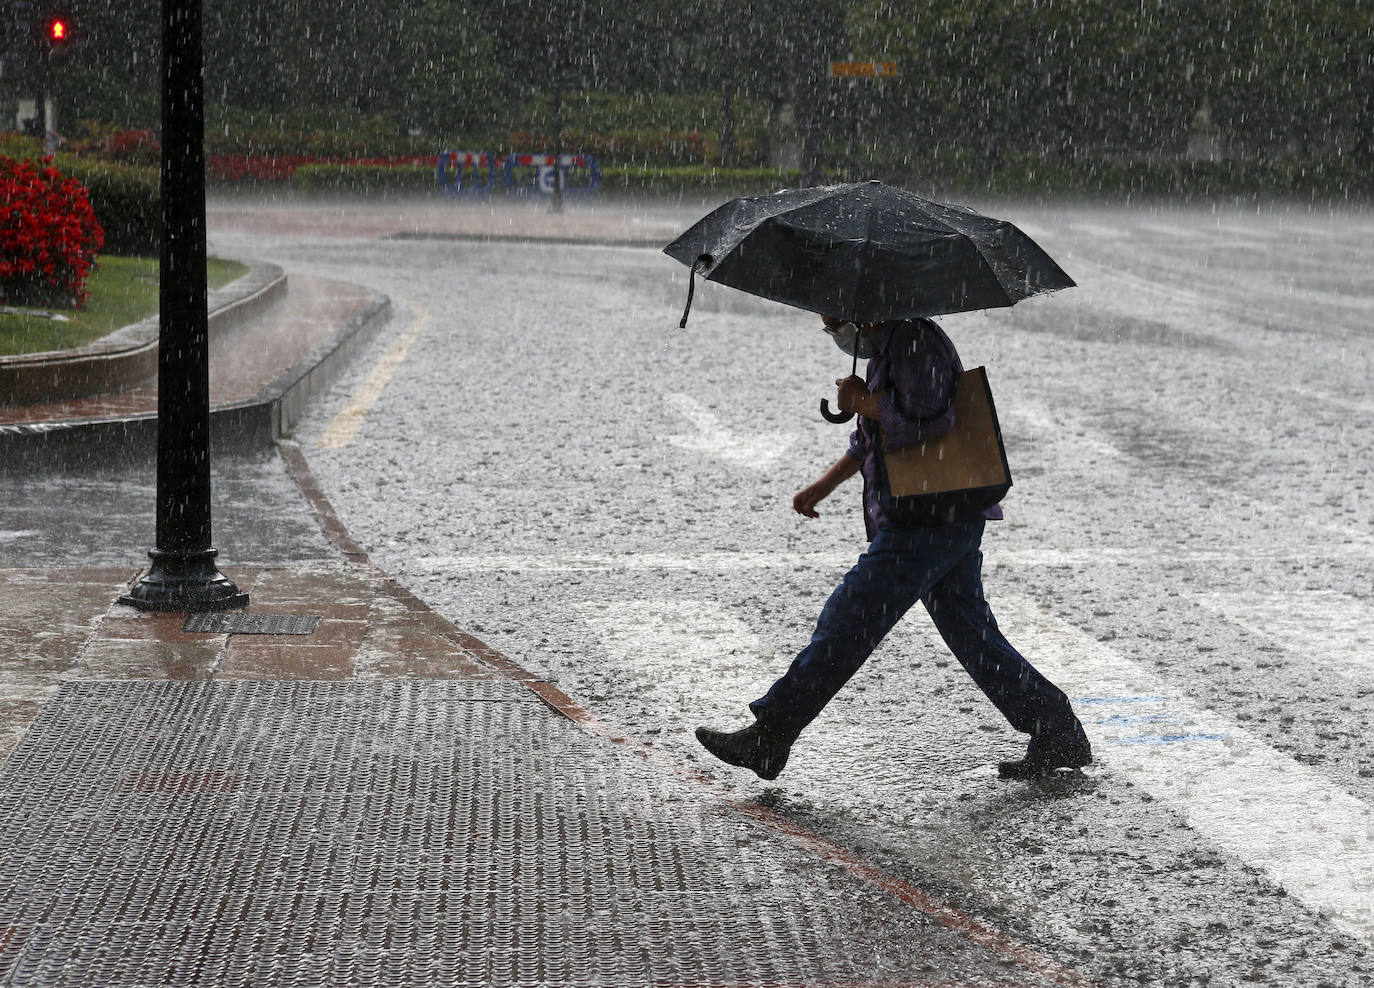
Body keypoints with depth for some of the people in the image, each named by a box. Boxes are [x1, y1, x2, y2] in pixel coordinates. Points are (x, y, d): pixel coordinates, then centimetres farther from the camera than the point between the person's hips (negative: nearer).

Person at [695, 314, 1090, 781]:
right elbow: (873, 436, 31)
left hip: (930, 523, -11)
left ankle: (768, 738, -4)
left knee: (847, 621, -7)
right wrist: (824, 485, 27)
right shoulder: (888, 349, 19)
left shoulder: (916, 342, -13)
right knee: (974, 636, 11)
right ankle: (1060, 736, 13)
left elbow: (925, 422, -27)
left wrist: (861, 400, -13)